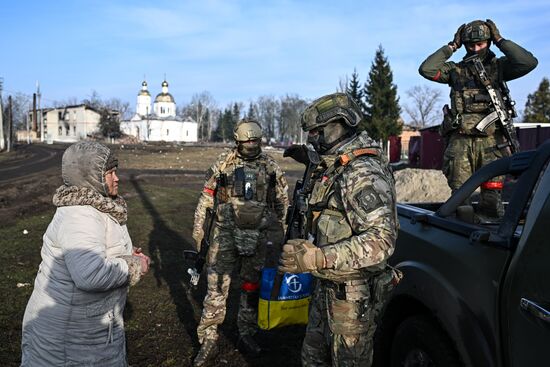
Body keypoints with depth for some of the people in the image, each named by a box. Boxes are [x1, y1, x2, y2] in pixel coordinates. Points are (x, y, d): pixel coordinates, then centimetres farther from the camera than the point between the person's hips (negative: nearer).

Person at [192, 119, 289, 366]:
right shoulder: (223, 163, -1)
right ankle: (208, 341, 9)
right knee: (216, 286, -2)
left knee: (252, 287, 12)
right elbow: (206, 197, 3)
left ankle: (246, 335, 29)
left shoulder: (270, 166, 3)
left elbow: (282, 200, 9)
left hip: (256, 235, 2)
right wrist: (198, 228, 1)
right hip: (226, 233, -2)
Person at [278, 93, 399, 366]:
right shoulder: (333, 168, 9)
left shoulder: (365, 174, -22)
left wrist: (318, 258, -38)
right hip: (326, 287, 9)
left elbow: (381, 239, -31)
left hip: (351, 295, -9)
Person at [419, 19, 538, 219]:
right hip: (460, 141, 0)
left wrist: (500, 41, 2)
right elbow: (426, 69, 0)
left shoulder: (498, 67, 13)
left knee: (492, 195, -2)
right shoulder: (456, 69, 13)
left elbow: (529, 62, -3)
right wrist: (451, 46, 4)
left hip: (491, 141, 0)